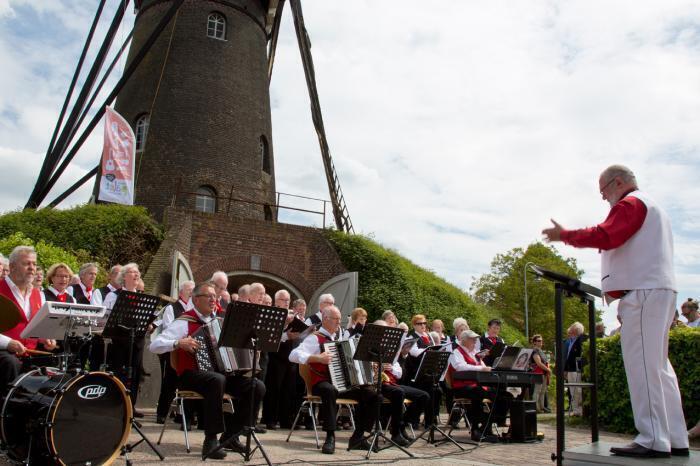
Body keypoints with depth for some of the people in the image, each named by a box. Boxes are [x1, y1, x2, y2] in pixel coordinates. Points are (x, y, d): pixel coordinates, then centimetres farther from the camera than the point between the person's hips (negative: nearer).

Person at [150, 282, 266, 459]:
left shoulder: (217, 321, 13)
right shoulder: (185, 322, -6)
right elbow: (154, 345, -13)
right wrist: (179, 343, -27)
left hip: (221, 372, 7)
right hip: (191, 375, -6)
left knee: (257, 387, -12)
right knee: (217, 380, -40)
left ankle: (230, 435, 1)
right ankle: (211, 439, -28)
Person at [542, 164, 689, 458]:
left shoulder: (631, 203, -4)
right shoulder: (652, 208, 28)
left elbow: (605, 237, -18)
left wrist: (565, 235, -9)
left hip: (643, 291, -11)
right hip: (659, 290, 11)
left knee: (642, 365, -11)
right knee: (658, 366, 9)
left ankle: (653, 440, -12)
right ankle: (675, 439, 11)